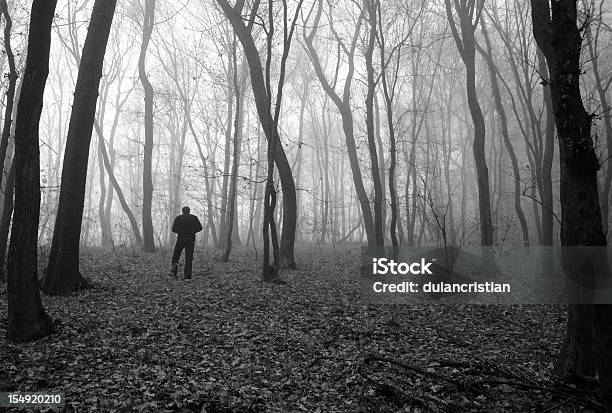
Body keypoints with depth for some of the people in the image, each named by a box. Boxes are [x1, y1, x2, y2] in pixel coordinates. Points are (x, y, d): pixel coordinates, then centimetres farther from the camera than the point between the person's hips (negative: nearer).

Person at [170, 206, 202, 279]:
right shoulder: (194, 217, 5)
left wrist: (181, 231, 12)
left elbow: (174, 229, -5)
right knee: (189, 258, 3)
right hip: (191, 240, 1)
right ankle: (187, 276, -4)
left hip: (180, 239, 0)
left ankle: (175, 266, -16)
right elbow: (199, 228, -1)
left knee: (175, 257, 13)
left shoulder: (178, 218, 4)